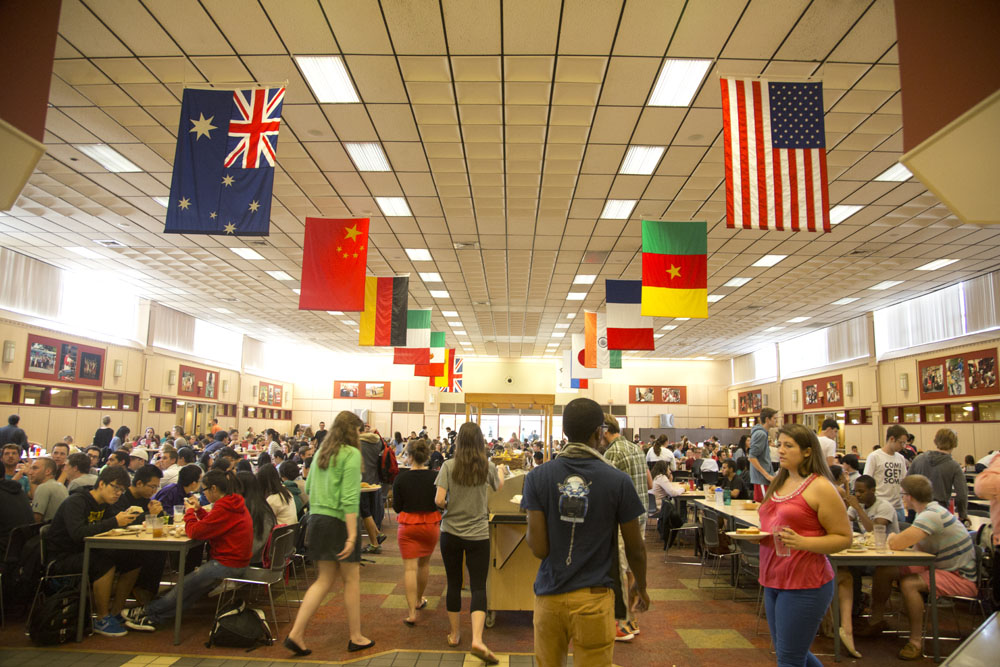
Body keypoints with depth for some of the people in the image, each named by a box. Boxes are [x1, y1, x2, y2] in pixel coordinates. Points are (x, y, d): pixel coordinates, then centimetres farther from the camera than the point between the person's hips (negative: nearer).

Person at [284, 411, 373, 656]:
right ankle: (355, 637, 20)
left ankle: (296, 634, 10)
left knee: (324, 580, 16)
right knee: (351, 579, 8)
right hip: (339, 522, -7)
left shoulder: (321, 452, 10)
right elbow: (349, 498, -19)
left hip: (317, 519, 7)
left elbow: (309, 487, 14)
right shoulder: (351, 454, -13)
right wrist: (352, 535, -20)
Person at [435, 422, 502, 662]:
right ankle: (477, 640, -11)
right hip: (478, 534, 0)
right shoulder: (487, 466, -4)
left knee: (453, 583, 15)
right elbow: (499, 487, 17)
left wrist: (448, 506, 8)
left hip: (451, 532, 1)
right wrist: (499, 473, 38)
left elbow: (438, 500, -14)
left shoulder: (449, 466, -9)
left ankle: (454, 634, 28)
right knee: (478, 586, 3)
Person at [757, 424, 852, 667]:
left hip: (805, 584, -8)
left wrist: (802, 542, -24)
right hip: (773, 580, 8)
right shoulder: (777, 483, 12)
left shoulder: (820, 487, -11)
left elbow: (844, 538, -10)